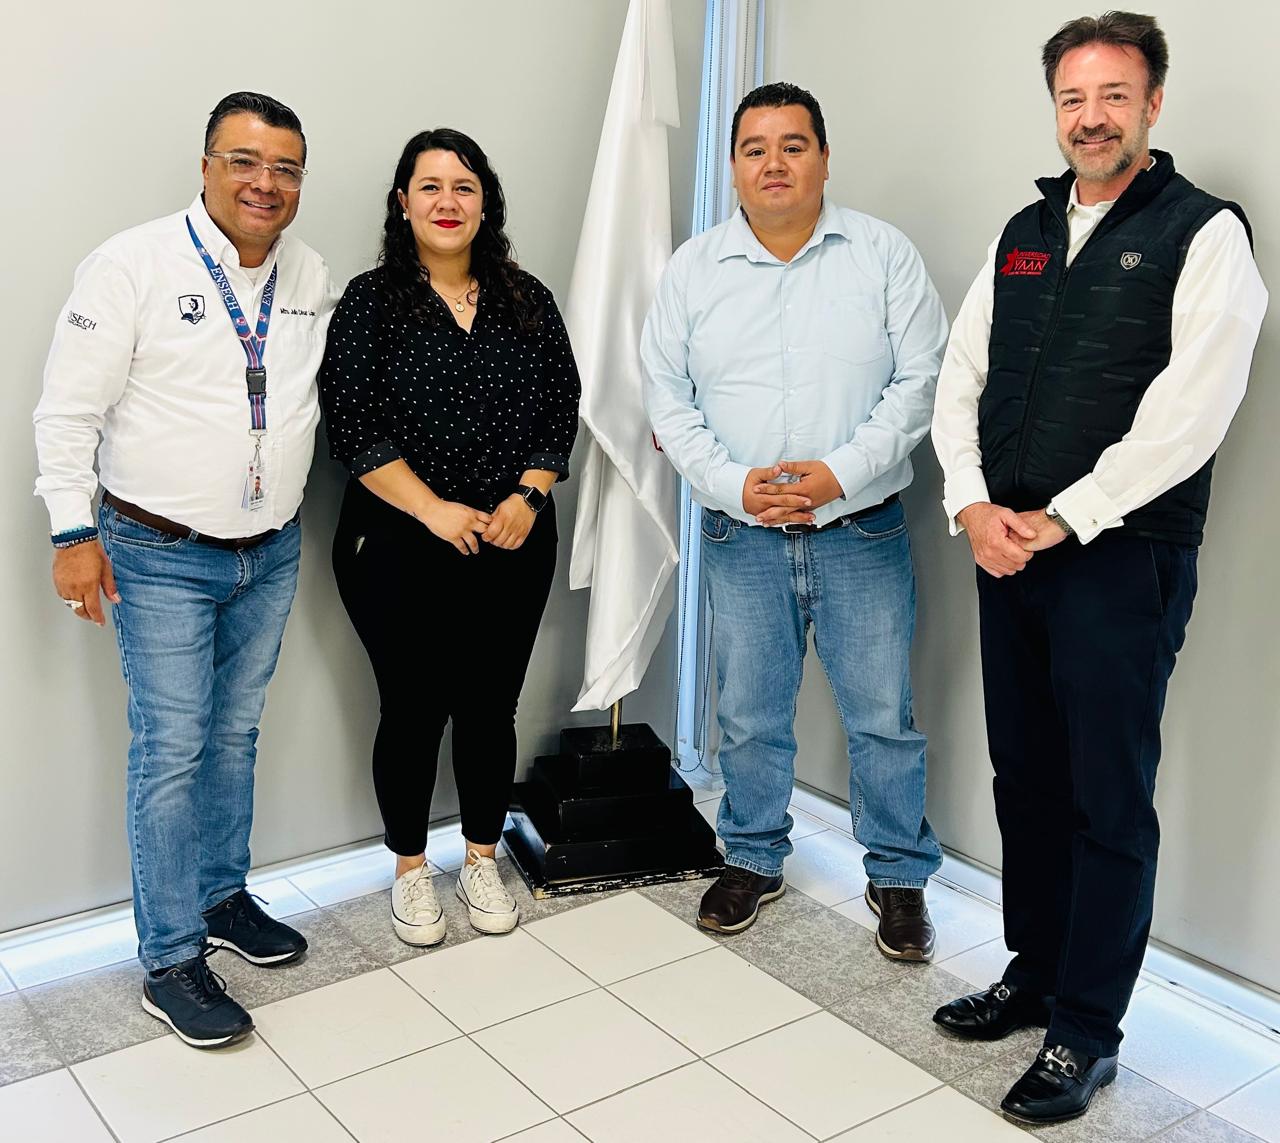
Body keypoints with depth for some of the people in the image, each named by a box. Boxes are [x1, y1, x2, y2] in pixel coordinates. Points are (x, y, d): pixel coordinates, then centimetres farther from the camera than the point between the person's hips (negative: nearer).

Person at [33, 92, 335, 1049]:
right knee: (171, 751, -1)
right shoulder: (133, 266, -12)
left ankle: (223, 895, 34)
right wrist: (74, 532, -14)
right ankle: (171, 962, 10)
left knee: (237, 734, 17)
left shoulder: (311, 277, 6)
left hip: (272, 552, 6)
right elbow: (69, 411, -11)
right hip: (161, 557, -5)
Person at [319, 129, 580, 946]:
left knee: (492, 707, 10)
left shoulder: (529, 302, 8)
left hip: (513, 545, 3)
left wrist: (528, 496, -9)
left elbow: (561, 409, 6)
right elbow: (354, 424, -10)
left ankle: (483, 861, 29)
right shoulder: (371, 302, -2)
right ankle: (411, 870, 26)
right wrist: (435, 510, -16)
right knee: (414, 710, 6)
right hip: (399, 547, -2)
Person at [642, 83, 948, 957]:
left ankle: (900, 876, 24)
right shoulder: (694, 268, 5)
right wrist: (731, 483, -11)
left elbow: (920, 379, -4)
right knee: (751, 716, 12)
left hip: (863, 532, -1)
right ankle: (754, 859, 32)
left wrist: (842, 471, -16)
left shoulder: (884, 255, 0)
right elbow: (667, 393, 3)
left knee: (884, 717, 6)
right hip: (742, 536, 2)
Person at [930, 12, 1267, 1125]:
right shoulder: (1023, 234, 15)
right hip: (1008, 551, 6)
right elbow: (960, 379, 11)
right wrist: (973, 504, -5)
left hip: (1123, 561, -6)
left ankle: (1086, 1033, 15)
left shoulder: (1204, 233, -4)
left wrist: (1060, 520, -15)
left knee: (1108, 802, 2)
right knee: (1025, 778, 15)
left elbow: (1190, 412, -14)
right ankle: (1034, 974, 32)